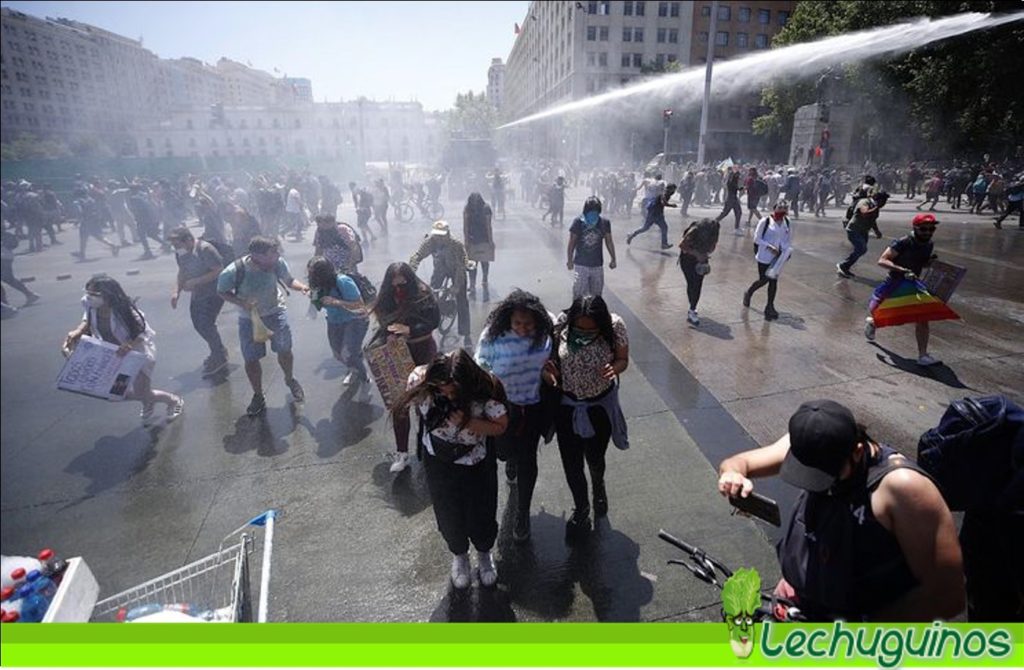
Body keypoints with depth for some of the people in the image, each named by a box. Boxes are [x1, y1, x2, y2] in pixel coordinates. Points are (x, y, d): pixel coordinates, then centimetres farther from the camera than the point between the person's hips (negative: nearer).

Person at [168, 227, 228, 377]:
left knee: (206, 325, -11)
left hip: (214, 293, -8)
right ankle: (218, 351, 34)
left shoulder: (205, 249, -23)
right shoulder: (180, 253, 0)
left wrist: (195, 282, -25)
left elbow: (218, 271, -24)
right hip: (197, 294, 8)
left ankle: (219, 358, 8)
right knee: (198, 324, 14)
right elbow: (182, 273, 11)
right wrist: (176, 292, -3)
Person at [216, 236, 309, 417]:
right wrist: (241, 302, -27)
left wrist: (301, 286, -28)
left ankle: (289, 380, 40)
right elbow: (222, 291, -10)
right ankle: (258, 396, 33)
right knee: (251, 360, 7)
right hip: (249, 318, -1)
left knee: (284, 350, 6)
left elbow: (289, 279, -7)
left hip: (275, 312, 1)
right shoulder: (233, 271, -29)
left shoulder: (277, 263, -26)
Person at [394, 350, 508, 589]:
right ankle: (459, 555, 52)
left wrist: (467, 422, -31)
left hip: (478, 464, -1)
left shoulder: (485, 390, -29)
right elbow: (410, 402, -2)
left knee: (481, 514, 16)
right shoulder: (422, 380, -25)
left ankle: (484, 554, 51)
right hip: (439, 464, 1)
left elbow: (501, 425, -18)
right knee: (449, 515, 19)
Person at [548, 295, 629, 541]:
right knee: (571, 463, 8)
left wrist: (614, 368, -30)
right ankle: (581, 509, 37)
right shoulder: (561, 323, -21)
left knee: (595, 458, 19)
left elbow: (623, 359, -8)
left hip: (600, 405, 0)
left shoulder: (614, 326, -23)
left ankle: (598, 486, 57)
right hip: (567, 405, 1)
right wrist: (550, 368, -23)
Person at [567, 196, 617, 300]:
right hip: (581, 264, -2)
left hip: (597, 265, 2)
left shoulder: (604, 222, -6)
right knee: (579, 294, -1)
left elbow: (609, 241, 5)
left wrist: (613, 259, 9)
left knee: (596, 294, 13)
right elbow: (572, 242, -3)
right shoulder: (578, 221, -11)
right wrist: (569, 260, -1)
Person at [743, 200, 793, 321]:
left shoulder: (787, 221, 2)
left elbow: (788, 237, 14)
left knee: (774, 280, 7)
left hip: (778, 256, 5)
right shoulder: (765, 221, -14)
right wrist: (769, 246, -20)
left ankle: (770, 306, 16)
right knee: (764, 280, 4)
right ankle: (748, 293, 34)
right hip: (764, 256, -4)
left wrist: (785, 250, 0)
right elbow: (757, 239, -11)